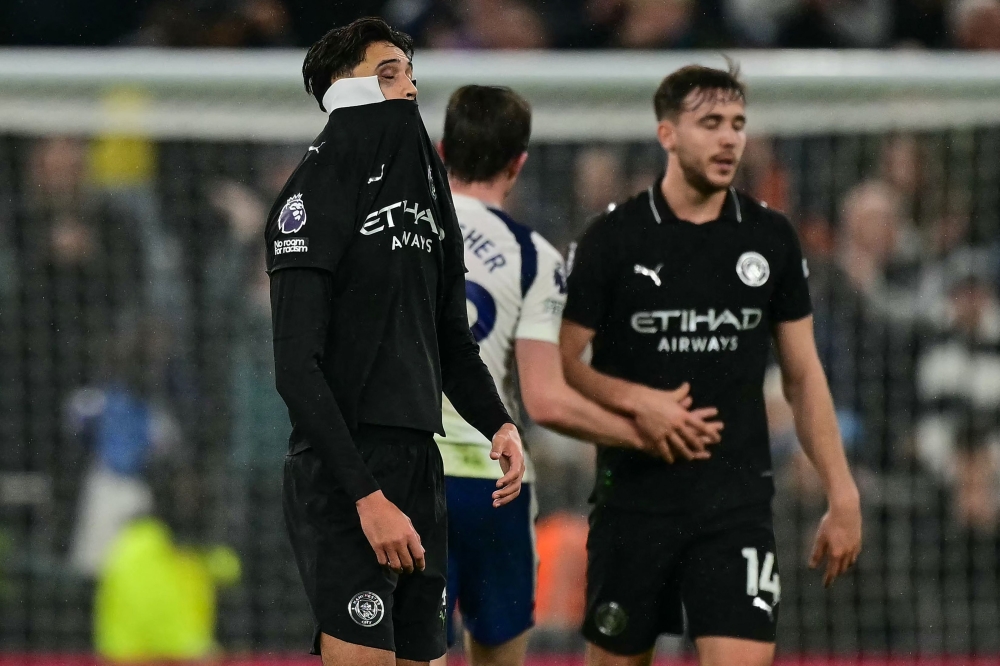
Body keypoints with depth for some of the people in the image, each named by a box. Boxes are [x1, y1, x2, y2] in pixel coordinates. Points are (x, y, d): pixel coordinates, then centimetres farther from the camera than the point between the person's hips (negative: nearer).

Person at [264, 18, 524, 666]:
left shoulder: (424, 187, 17)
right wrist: (367, 495, -21)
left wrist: (499, 424, 3)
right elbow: (297, 368, -15)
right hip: (346, 472, -8)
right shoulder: (318, 193, -8)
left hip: (419, 466, 8)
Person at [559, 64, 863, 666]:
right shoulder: (614, 239, -2)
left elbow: (803, 375, 10)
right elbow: (562, 364, -2)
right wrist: (636, 401, -19)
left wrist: (843, 494, 5)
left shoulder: (771, 238, 5)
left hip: (737, 500, 1)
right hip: (634, 497, -1)